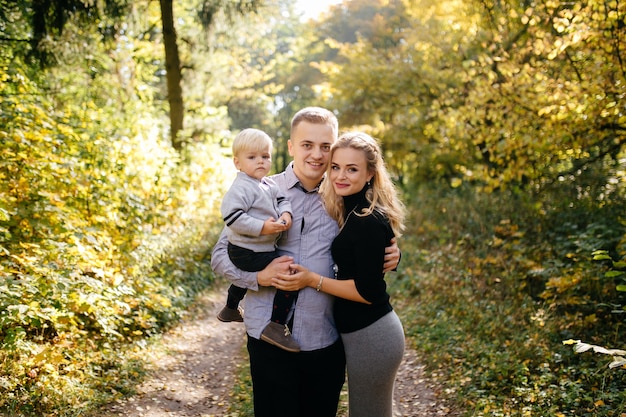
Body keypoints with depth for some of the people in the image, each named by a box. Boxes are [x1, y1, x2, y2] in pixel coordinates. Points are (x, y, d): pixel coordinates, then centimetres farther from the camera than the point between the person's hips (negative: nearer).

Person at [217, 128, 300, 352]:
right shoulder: (241, 188, -22)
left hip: (262, 248, 11)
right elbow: (231, 216, -29)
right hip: (247, 252, -11)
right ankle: (276, 327, -13)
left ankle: (230, 309, 65)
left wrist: (286, 213, -10)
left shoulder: (268, 184, 6)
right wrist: (262, 227, -31)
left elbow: (282, 199, 13)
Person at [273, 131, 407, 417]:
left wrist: (312, 280, -20)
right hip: (366, 332, 9)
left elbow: (367, 291, -21)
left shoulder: (370, 221, -20)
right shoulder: (353, 212, 8)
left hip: (371, 337, -9)